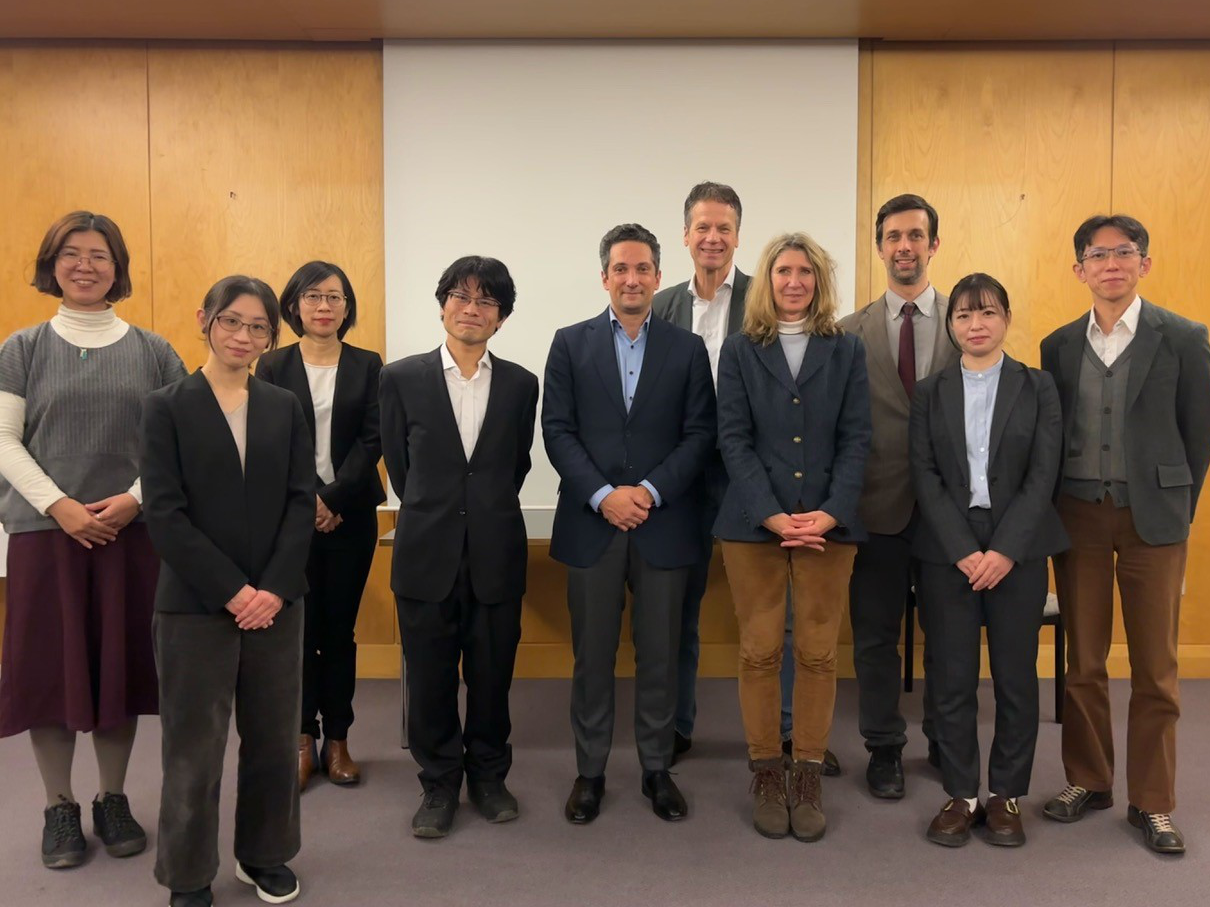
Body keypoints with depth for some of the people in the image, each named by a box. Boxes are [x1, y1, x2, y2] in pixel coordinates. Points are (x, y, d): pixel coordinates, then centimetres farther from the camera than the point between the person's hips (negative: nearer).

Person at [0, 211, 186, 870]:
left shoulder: (152, 351, 5)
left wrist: (134, 499, -11)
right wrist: (61, 506, -12)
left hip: (131, 530, 0)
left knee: (121, 663, 6)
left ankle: (113, 799, 23)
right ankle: (59, 808, 21)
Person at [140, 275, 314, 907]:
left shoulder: (285, 407, 7)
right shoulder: (167, 406, -1)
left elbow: (302, 502, 1)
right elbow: (165, 512, -8)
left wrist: (276, 587, -11)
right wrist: (231, 590, -14)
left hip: (275, 601, 3)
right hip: (194, 603, -2)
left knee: (273, 735, 11)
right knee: (194, 744, 7)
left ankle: (264, 854, 31)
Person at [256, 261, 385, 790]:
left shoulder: (367, 366, 5)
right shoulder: (273, 367, 5)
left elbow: (371, 439, -2)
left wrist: (332, 499, -12)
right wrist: (306, 500, -12)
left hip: (351, 514, 1)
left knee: (339, 628, 7)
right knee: (298, 627, 2)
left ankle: (337, 739, 17)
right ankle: (303, 740, 15)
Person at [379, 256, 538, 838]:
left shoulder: (520, 384, 3)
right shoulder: (403, 378, -1)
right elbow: (399, 466, 6)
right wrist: (434, 511, 10)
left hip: (496, 554, 1)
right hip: (427, 554, -1)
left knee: (492, 675, 11)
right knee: (430, 677, 9)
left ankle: (488, 776, 33)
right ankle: (439, 785, 29)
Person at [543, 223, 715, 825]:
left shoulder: (687, 348, 7)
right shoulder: (571, 344, 6)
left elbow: (700, 434, 1)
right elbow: (557, 430, -1)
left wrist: (650, 492, -12)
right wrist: (603, 496, -12)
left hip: (664, 523, 0)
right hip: (591, 524, 0)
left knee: (659, 655, 9)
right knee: (592, 656, 8)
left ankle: (657, 769, 25)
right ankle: (590, 771, 23)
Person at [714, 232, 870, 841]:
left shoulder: (846, 351, 9)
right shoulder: (739, 351, 6)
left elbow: (856, 440, 3)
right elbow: (733, 440, -1)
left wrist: (828, 513, -11)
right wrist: (772, 515, -12)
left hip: (828, 523, 1)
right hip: (753, 523, 0)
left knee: (818, 653, 4)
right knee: (759, 652, 4)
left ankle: (808, 779, 17)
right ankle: (766, 777, 18)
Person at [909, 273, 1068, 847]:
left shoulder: (1038, 388, 5)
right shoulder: (930, 393, 7)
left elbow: (1043, 477, -3)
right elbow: (925, 479, -1)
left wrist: (1005, 551, -13)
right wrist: (965, 552, -12)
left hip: (1018, 552, 0)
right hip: (947, 554, 1)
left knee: (1016, 677, 6)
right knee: (952, 678, 4)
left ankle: (1006, 794, 21)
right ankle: (960, 795, 17)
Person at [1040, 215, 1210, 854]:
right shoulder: (1059, 346, 6)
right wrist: (1052, 511, 6)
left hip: (1152, 518, -2)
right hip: (1078, 514, 2)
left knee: (1155, 668, 5)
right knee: (1082, 663, 9)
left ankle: (1152, 802, 19)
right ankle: (1087, 782, 24)